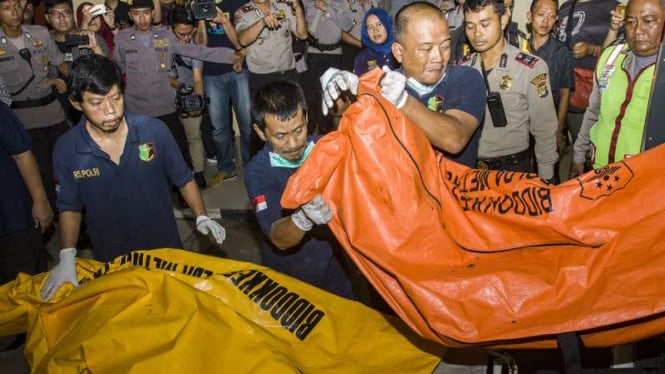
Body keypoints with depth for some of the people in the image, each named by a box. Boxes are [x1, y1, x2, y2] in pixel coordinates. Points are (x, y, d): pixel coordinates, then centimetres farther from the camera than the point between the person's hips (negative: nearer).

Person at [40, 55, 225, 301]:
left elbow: (183, 179, -4)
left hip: (166, 248, 0)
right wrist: (67, 257, -12)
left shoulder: (153, 130, -17)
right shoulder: (66, 149, -14)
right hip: (111, 261, 1)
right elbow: (70, 207, -1)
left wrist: (202, 217, -16)